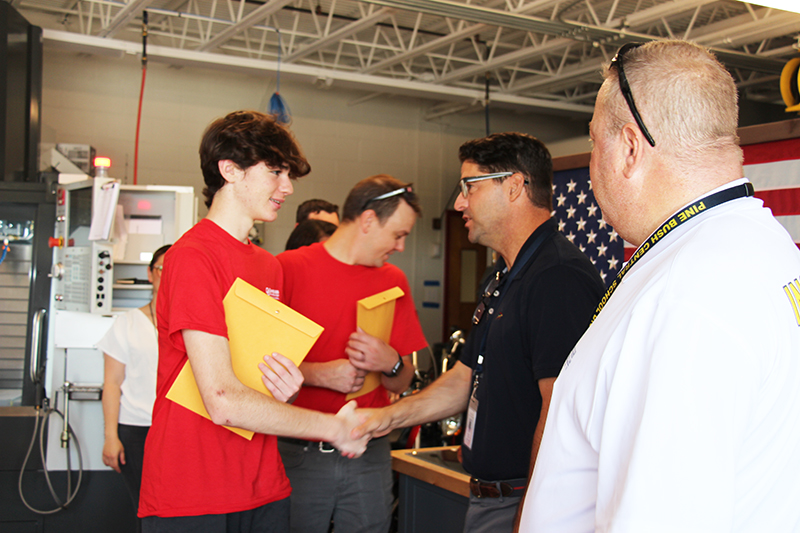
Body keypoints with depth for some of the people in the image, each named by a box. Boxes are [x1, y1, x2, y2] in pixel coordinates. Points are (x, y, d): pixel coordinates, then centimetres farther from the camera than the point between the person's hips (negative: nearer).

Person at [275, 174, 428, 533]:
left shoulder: (393, 281, 9)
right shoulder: (289, 268, -5)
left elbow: (402, 384, 11)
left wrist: (390, 364, -10)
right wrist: (319, 373, -17)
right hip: (298, 456, -3)